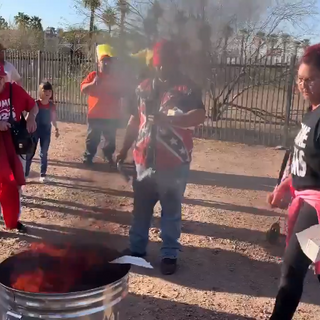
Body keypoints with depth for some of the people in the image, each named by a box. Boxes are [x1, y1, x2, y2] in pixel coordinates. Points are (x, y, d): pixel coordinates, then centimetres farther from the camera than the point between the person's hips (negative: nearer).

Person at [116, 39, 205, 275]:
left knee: (171, 210, 6)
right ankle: (136, 249, 27)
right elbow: (135, 120, 17)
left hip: (174, 162, -4)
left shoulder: (187, 88, -4)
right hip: (144, 160, 5)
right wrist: (125, 150, 17)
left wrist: (167, 119, -32)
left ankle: (170, 254, 18)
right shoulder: (144, 88, 11)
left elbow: (199, 116, -20)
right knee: (141, 207, 13)